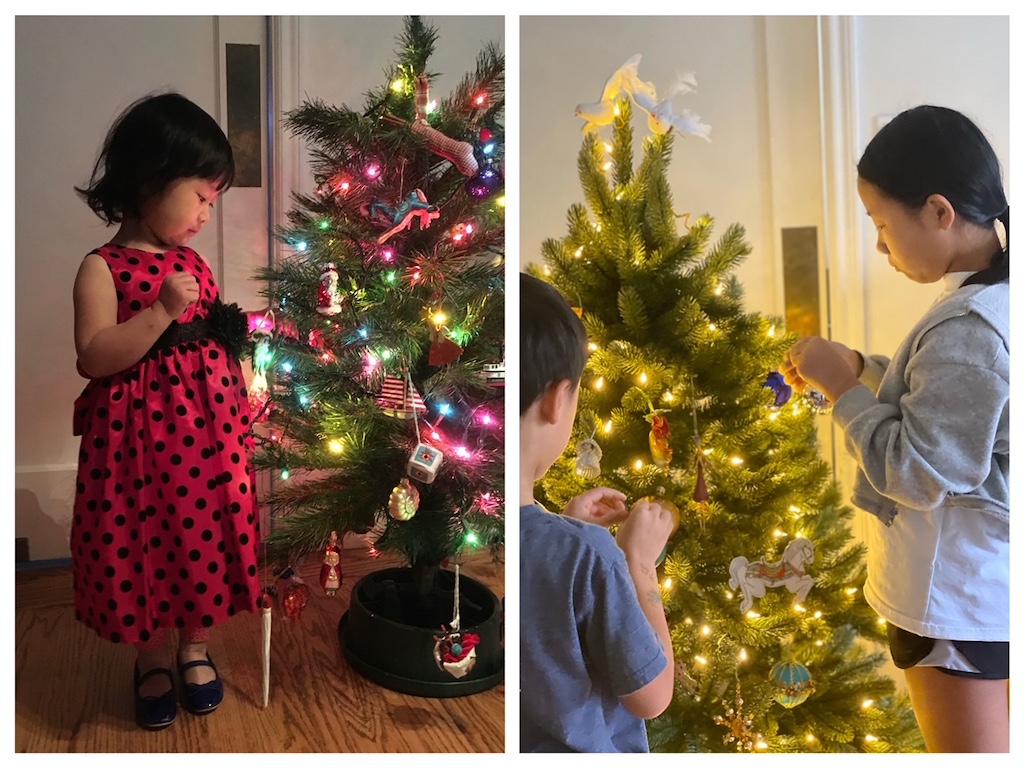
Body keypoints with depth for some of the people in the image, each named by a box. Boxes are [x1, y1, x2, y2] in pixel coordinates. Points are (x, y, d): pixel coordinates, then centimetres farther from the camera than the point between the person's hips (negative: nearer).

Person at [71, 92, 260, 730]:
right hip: (139, 435, -5)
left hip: (208, 427, 5)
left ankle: (196, 648, 36)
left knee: (207, 539, 13)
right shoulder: (102, 269, -10)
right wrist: (162, 312, -26)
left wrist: (230, 330, 3)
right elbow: (94, 357, -19)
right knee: (142, 546, 8)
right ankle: (152, 660, 33)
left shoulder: (193, 262, 9)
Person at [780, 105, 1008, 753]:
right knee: (998, 743, 27)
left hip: (958, 595, -9)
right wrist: (861, 370, 2)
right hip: (997, 579, 9)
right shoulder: (996, 299, 1)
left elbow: (917, 473, -26)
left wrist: (845, 387, -18)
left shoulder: (968, 327, -28)